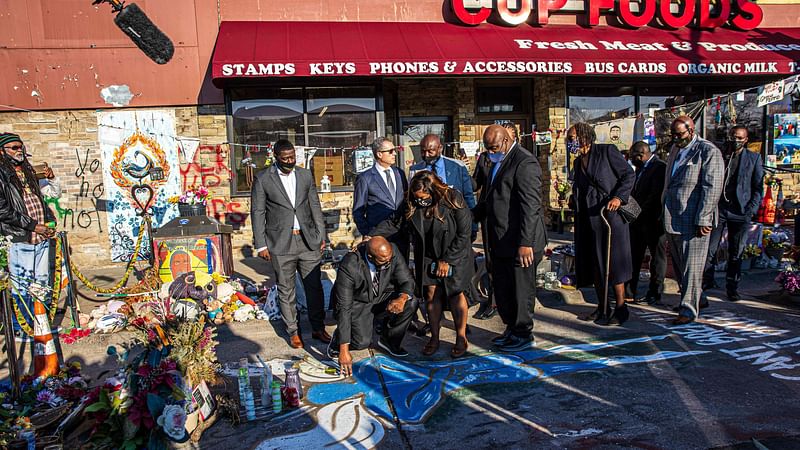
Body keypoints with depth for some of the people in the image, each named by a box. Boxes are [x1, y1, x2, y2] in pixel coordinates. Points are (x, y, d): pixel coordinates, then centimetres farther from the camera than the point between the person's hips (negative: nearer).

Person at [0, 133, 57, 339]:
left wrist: (50, 220, 8)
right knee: (21, 287, 0)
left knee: (42, 283, 14)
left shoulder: (28, 172, 18)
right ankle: (20, 328, 13)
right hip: (19, 241, -7)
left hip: (42, 238, 7)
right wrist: (33, 226, -15)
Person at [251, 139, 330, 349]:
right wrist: (261, 245, -5)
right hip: (281, 244, -3)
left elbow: (315, 207, 11)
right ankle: (293, 332, 20)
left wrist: (321, 235, 7)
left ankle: (318, 328, 22)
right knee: (286, 290, 6)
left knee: (314, 286, 8)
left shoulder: (305, 175, 7)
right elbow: (257, 212, -2)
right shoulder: (263, 179, -3)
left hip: (308, 241, 3)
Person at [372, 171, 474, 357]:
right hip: (428, 257, 3)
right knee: (432, 293, -2)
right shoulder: (412, 204, -9)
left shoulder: (453, 199, -20)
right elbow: (394, 223, 0)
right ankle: (434, 337, 11)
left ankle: (461, 338, 11)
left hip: (455, 256, -3)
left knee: (456, 293, -3)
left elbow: (463, 234, -16)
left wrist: (446, 260, -13)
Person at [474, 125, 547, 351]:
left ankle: (523, 335, 19)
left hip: (519, 243, -9)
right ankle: (511, 328, 32)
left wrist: (525, 243, -25)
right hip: (500, 241, 9)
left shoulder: (525, 163, -15)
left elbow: (531, 207, -21)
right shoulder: (498, 162, 15)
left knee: (521, 289, 4)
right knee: (501, 288, 17)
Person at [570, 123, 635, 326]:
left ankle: (621, 310, 8)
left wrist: (619, 197, -21)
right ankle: (602, 309, 20)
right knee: (594, 265, 10)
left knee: (612, 263, -3)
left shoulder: (607, 151, -4)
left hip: (609, 216, -7)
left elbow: (629, 174, -7)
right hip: (588, 219, 7)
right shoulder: (578, 162, 17)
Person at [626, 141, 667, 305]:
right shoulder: (640, 168, 15)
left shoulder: (660, 167, -13)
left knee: (657, 256, 3)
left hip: (653, 219, -9)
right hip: (638, 218, 9)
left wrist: (640, 210, -18)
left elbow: (656, 195, -20)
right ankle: (630, 290, 18)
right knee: (634, 255, 11)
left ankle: (655, 293, 10)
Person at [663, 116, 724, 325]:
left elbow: (712, 189, -16)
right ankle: (698, 298, 32)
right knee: (678, 264, 16)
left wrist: (702, 220, -21)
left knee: (691, 265, -3)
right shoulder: (675, 149, 15)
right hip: (672, 219, 8)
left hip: (693, 220, -8)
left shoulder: (708, 152, -10)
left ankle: (689, 309, 5)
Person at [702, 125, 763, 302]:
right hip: (717, 208, 0)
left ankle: (732, 287, 15)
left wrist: (751, 209, -5)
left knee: (736, 253, 5)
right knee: (709, 249, -2)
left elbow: (758, 187, 6)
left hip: (740, 212, 0)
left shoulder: (754, 158, 7)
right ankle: (706, 281, 14)